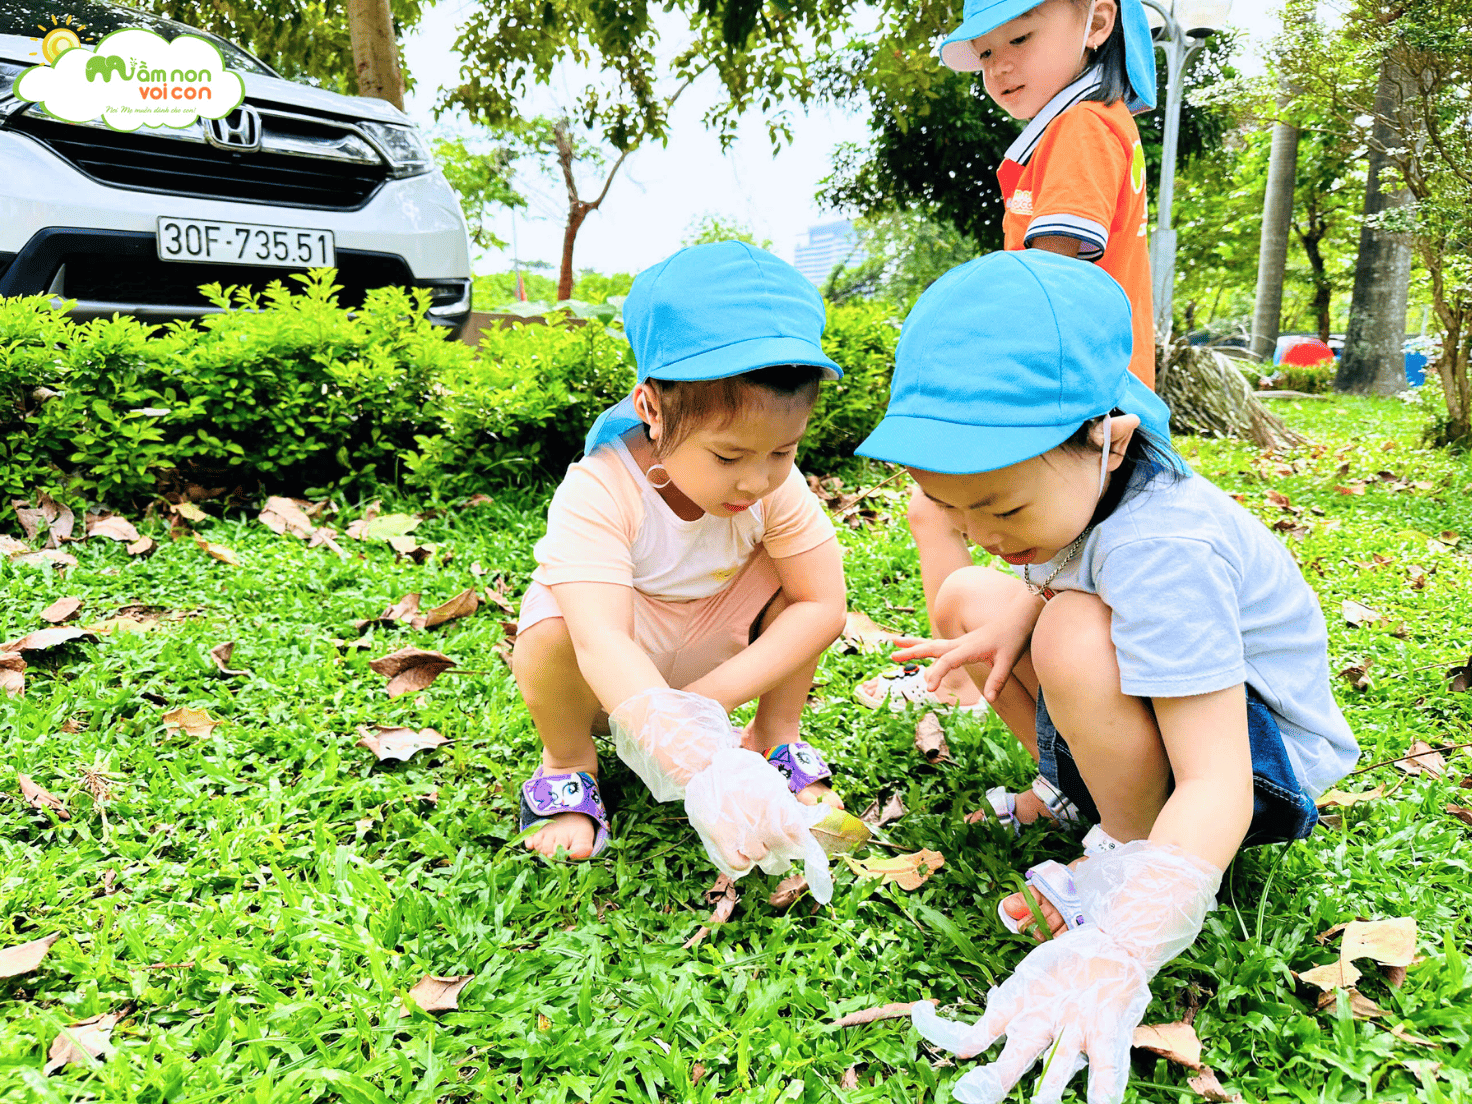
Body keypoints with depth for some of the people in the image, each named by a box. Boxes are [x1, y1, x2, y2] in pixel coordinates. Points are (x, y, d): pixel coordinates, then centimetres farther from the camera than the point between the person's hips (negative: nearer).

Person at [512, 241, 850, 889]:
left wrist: (711, 696, -32)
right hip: (613, 677, -3)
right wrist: (705, 771, -60)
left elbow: (824, 605, -22)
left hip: (710, 650, 3)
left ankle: (775, 739, 0)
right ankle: (567, 762, -3)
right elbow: (603, 645, -48)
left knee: (793, 571, -21)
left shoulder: (776, 482, -22)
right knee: (548, 640, -37)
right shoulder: (598, 492, -36)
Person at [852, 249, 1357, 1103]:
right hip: (1152, 705, 8)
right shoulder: (1066, 480, -13)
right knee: (970, 599, 1)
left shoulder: (1163, 551, -36)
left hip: (1266, 764, -8)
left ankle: (1132, 858, -10)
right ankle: (1084, 795, 6)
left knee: (1076, 638, -35)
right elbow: (1048, 579, 9)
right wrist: (1013, 619, -15)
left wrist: (1118, 952, -48)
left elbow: (1218, 789, -40)